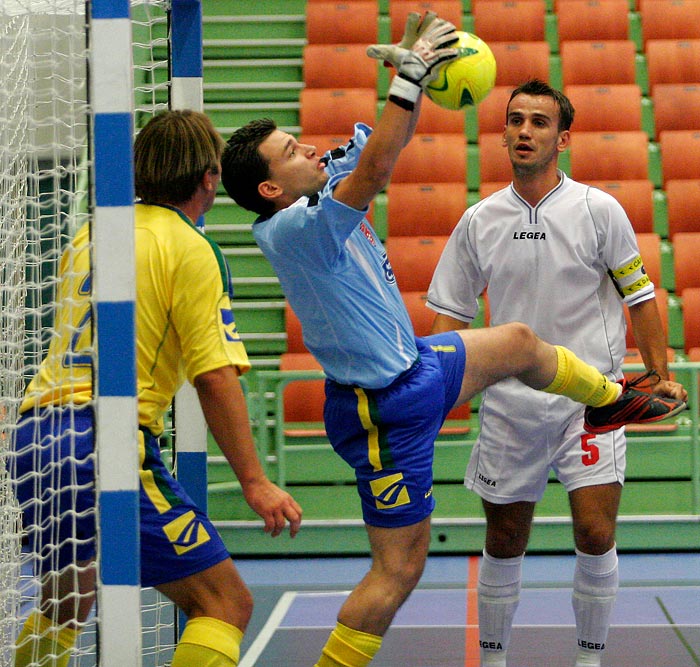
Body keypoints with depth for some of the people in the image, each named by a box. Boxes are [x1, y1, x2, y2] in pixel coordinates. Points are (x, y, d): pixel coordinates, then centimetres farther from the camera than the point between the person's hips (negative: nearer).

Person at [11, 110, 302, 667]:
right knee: (226, 604, -5)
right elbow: (215, 376, -12)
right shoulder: (190, 249, -5)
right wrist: (254, 481, -11)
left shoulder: (88, 238, 17)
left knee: (61, 610, 28)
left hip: (35, 433, 8)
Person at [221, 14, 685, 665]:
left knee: (518, 342, 30)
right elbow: (376, 168, -41)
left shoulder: (322, 190, -2)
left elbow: (380, 143, 7)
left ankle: (609, 397, 59)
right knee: (400, 567, -5)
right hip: (385, 411, -10)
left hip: (416, 365, 10)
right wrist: (409, 74, -37)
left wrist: (417, 70, -9)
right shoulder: (293, 228, -28)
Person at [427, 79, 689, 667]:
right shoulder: (478, 221, 4)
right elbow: (452, 314, 10)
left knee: (596, 535, -11)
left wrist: (659, 375, -2)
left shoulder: (598, 209, -3)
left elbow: (638, 295, 3)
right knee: (504, 544, 8)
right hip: (509, 407, 2)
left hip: (591, 402, -2)